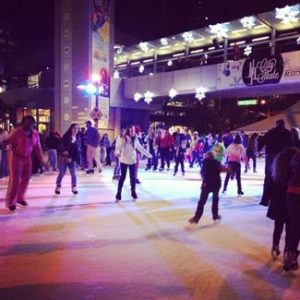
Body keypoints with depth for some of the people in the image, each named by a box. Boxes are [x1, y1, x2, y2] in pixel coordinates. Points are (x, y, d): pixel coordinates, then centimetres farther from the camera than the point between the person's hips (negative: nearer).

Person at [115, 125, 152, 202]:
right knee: (123, 177, 0)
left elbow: (140, 148, 14)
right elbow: (118, 147, -21)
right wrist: (117, 152, -43)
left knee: (133, 177, 7)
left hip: (133, 161, 4)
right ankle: (119, 193, 10)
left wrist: (148, 154, 18)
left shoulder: (135, 140, 4)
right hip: (124, 161, -4)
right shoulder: (123, 139, -11)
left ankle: (133, 192, 23)